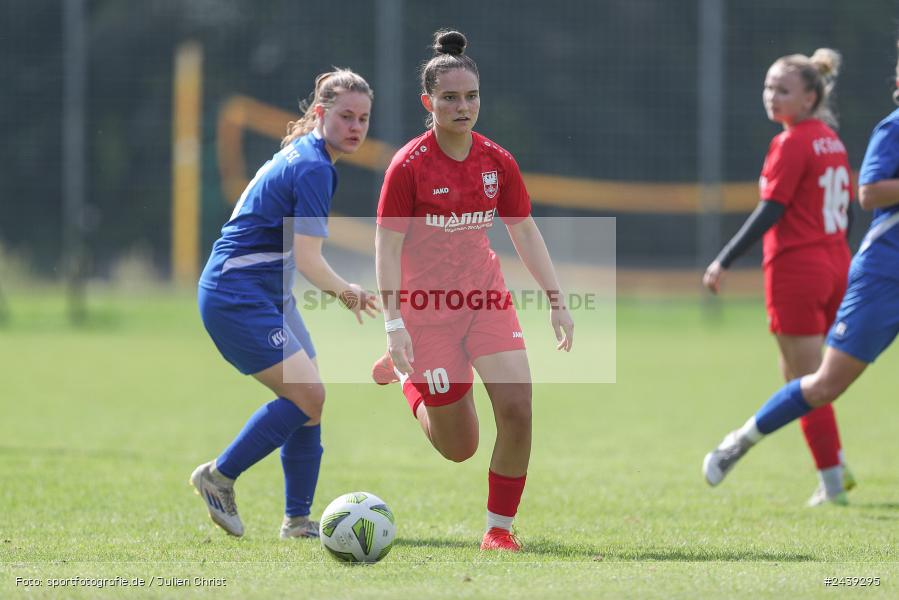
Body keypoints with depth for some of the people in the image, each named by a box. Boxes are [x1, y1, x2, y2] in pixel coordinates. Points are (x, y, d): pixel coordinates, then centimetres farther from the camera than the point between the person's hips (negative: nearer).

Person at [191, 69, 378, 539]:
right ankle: (219, 477, -2)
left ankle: (297, 520, 12)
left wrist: (339, 292, 19)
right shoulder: (313, 168, -19)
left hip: (268, 296, 11)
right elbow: (308, 259, -22)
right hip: (236, 297, -11)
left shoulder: (302, 155, 13)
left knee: (308, 399, 8)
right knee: (308, 395, -15)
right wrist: (347, 292, -5)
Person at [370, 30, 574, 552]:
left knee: (517, 407, -16)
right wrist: (394, 325, -21)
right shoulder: (410, 166, -15)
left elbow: (525, 231, 8)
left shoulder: (497, 161, -2)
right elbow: (388, 245, -14)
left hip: (486, 296, 4)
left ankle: (500, 528, 1)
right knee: (460, 448, 4)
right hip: (427, 303, -4)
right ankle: (405, 374, 35)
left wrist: (557, 300, 3)